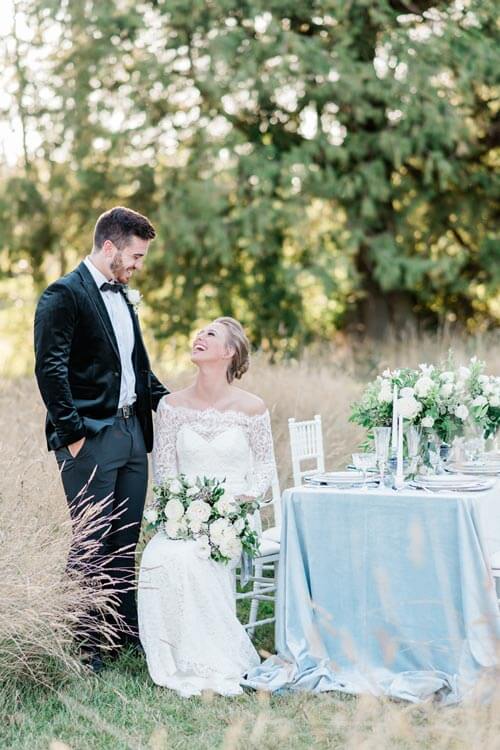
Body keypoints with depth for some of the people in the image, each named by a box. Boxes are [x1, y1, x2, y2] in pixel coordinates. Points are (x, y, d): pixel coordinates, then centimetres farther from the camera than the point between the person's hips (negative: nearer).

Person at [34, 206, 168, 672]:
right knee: (92, 541, -2)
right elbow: (50, 370, -16)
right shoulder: (64, 295, -10)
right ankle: (83, 642, 8)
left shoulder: (122, 295, 17)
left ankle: (125, 629, 25)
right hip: (92, 437, -8)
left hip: (132, 432, 8)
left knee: (125, 540, 14)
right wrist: (72, 434, -18)